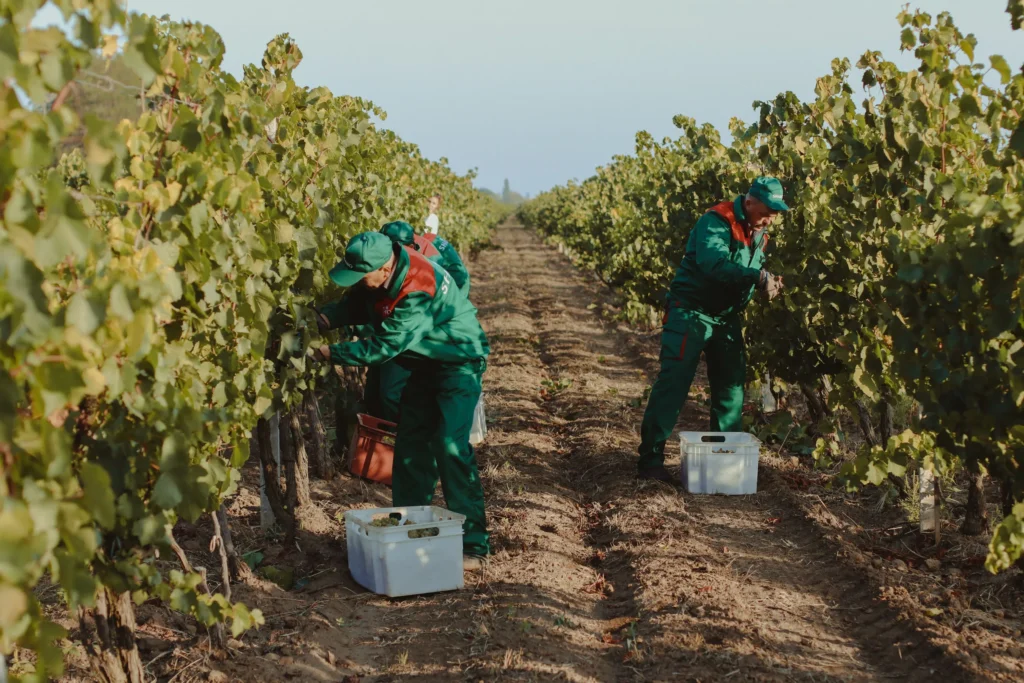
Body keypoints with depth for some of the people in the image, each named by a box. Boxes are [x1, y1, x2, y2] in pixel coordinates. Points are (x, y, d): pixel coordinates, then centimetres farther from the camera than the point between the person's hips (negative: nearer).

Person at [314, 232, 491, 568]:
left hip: (458, 362, -9)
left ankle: (473, 543, -14)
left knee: (451, 447, -18)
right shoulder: (381, 264, -10)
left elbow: (382, 347, -30)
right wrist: (324, 318, -13)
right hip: (426, 363, 9)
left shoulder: (416, 292, -35)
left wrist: (330, 353, -23)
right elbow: (355, 305, 5)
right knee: (410, 444, 10)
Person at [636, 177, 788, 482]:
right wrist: (757, 277, -38)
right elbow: (714, 264, -33)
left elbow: (754, 272, 13)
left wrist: (769, 284, -9)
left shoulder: (759, 233, 9)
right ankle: (650, 459, -6)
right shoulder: (716, 222, -18)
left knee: (732, 385, 10)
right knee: (673, 384, -10)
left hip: (726, 318, 8)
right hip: (691, 313, -8)